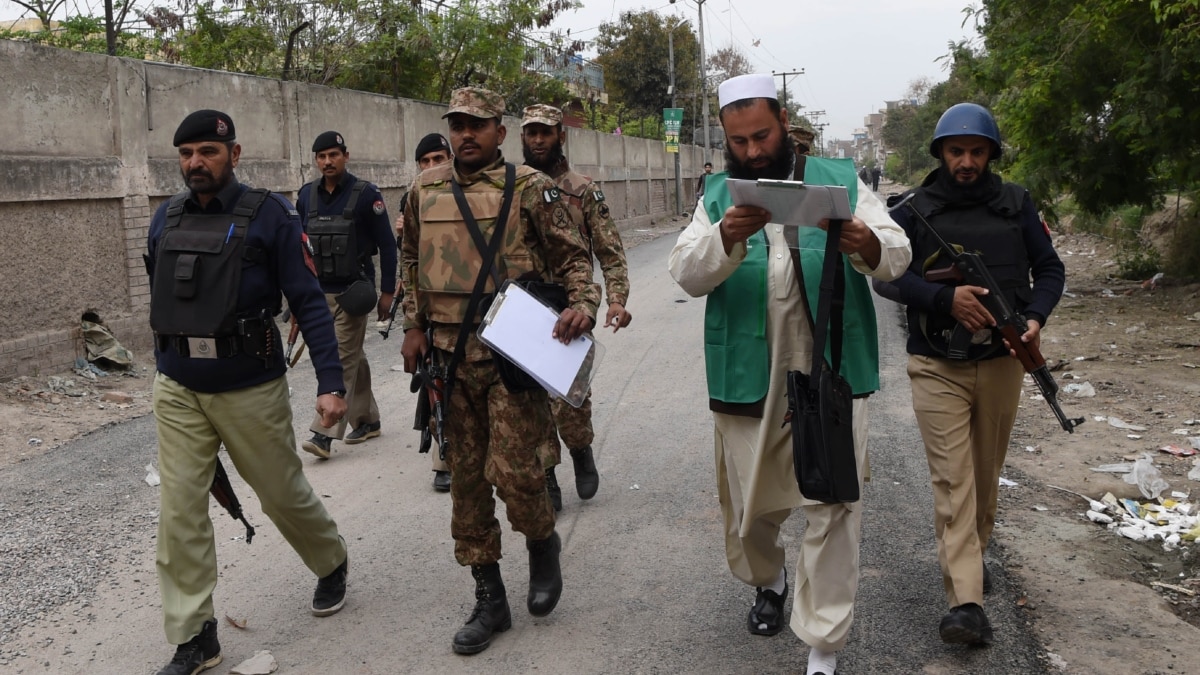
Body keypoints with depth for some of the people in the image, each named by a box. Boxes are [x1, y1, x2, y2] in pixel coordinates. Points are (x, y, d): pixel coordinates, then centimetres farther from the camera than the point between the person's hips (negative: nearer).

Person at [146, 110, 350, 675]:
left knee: (284, 495, 11)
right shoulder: (165, 219, 6)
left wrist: (331, 383, -17)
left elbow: (308, 302, -11)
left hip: (250, 389, -4)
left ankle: (332, 566, 40)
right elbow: (160, 303, 15)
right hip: (178, 392, 4)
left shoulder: (268, 216, -9)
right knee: (180, 513, 2)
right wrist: (164, 371, 18)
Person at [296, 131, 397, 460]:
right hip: (319, 292, 5)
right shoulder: (307, 195, 6)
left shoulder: (365, 194, -8)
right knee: (354, 358, 15)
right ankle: (367, 420, 26)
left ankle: (325, 433, -8)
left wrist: (387, 291, -7)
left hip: (352, 292, -5)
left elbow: (387, 244, -5)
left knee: (342, 360, -7)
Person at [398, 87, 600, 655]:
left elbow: (573, 256, 0)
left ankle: (543, 544, 23)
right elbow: (412, 261, 21)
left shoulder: (529, 188, -2)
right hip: (450, 358, 5)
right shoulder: (426, 190, 11)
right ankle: (489, 600, 22)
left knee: (511, 469, -12)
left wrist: (582, 303, -18)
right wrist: (414, 326, 12)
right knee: (466, 478, 8)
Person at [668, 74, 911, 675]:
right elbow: (687, 274, -6)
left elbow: (898, 254, -4)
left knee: (832, 507, -3)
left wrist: (869, 246, -29)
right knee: (749, 502, 14)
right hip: (747, 377, 2)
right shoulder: (718, 196, 8)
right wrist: (726, 239, -28)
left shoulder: (839, 181, 5)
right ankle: (768, 582, 46)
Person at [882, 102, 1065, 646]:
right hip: (937, 366, -3)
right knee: (952, 480, -8)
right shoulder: (914, 208, -1)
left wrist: (1036, 317, -10)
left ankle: (972, 554, 40)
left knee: (985, 474, 16)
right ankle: (965, 602, -9)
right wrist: (946, 299, -20)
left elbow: (1049, 268, 9)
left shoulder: (1015, 203, 5)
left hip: (1000, 363, 3)